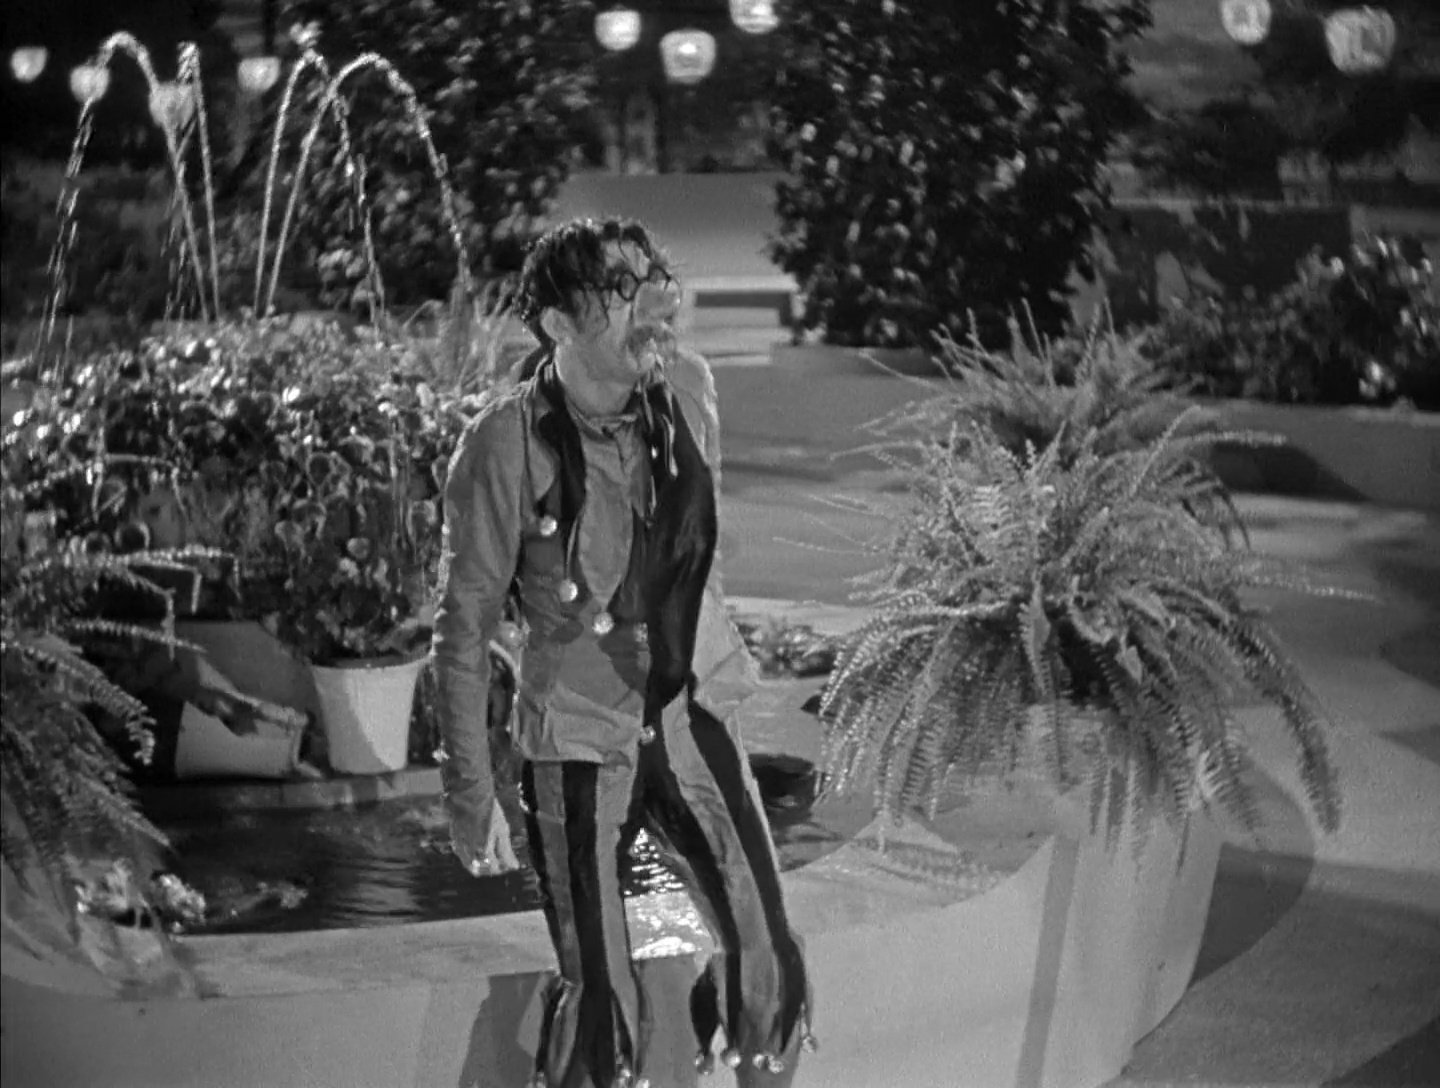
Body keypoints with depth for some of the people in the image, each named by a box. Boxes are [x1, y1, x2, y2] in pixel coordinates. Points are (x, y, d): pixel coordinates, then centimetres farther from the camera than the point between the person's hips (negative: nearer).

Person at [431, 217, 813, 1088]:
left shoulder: (688, 387, -7)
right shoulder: (505, 447, -21)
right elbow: (465, 629, -12)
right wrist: (471, 796, -10)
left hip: (694, 717, 4)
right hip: (578, 742, -4)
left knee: (770, 964, 2)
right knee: (601, 1000, 2)